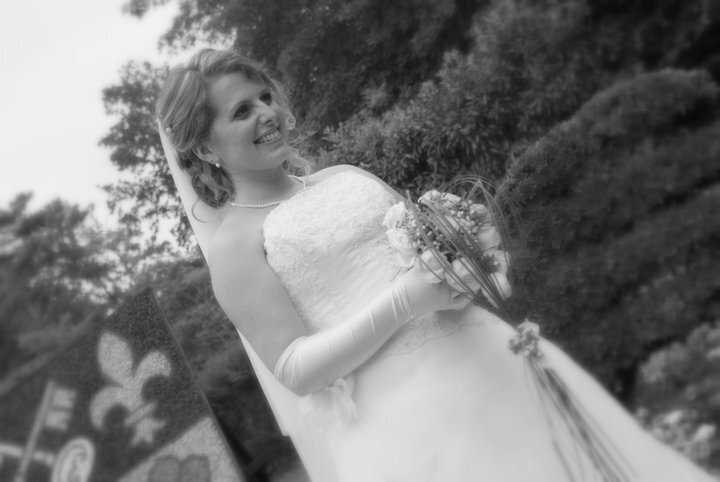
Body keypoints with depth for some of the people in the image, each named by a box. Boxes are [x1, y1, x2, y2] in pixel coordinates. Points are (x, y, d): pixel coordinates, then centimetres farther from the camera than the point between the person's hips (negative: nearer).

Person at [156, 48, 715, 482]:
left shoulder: (344, 176, 13)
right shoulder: (233, 242, -4)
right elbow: (296, 369, -11)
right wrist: (405, 301, -19)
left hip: (493, 363, 6)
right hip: (404, 423, -5)